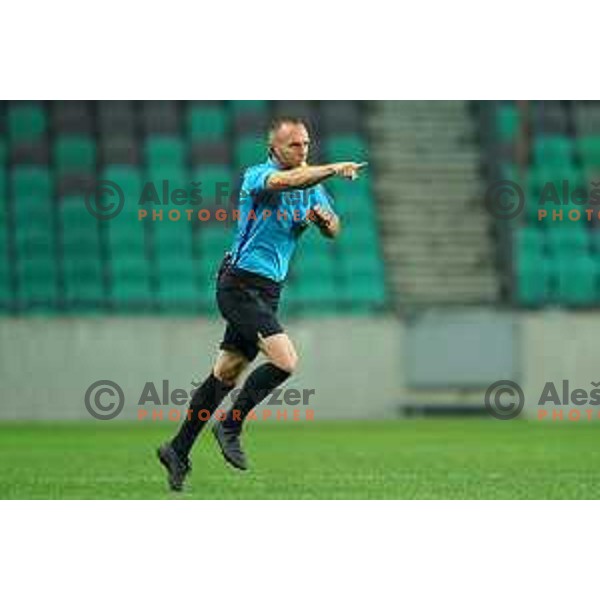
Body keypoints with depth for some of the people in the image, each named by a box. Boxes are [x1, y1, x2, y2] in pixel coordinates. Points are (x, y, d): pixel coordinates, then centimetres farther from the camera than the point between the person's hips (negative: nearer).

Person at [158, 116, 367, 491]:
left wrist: (325, 217, -10)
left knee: (225, 375, 11)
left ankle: (179, 451, 20)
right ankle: (230, 427, -3)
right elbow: (286, 180, -35)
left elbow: (333, 230, 13)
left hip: (269, 291, 8)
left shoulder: (311, 186, 12)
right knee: (286, 361, -20)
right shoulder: (257, 176, -13)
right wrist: (334, 169, -45)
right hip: (240, 286, -8)